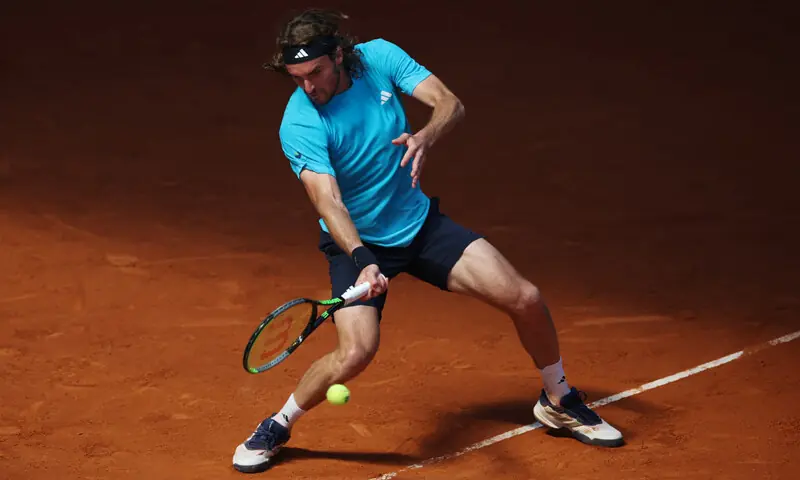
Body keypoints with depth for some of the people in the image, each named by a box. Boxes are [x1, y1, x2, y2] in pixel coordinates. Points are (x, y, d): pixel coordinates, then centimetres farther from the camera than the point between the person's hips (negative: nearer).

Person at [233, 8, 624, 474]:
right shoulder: (299, 125, -23)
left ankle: (559, 402, 23)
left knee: (526, 299, -3)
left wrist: (425, 137, -40)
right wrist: (362, 261, -47)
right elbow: (328, 201, -32)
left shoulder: (380, 57, -12)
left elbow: (450, 103, -18)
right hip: (358, 244, -4)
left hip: (422, 223, 4)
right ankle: (277, 427, 1)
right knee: (356, 352, -25)